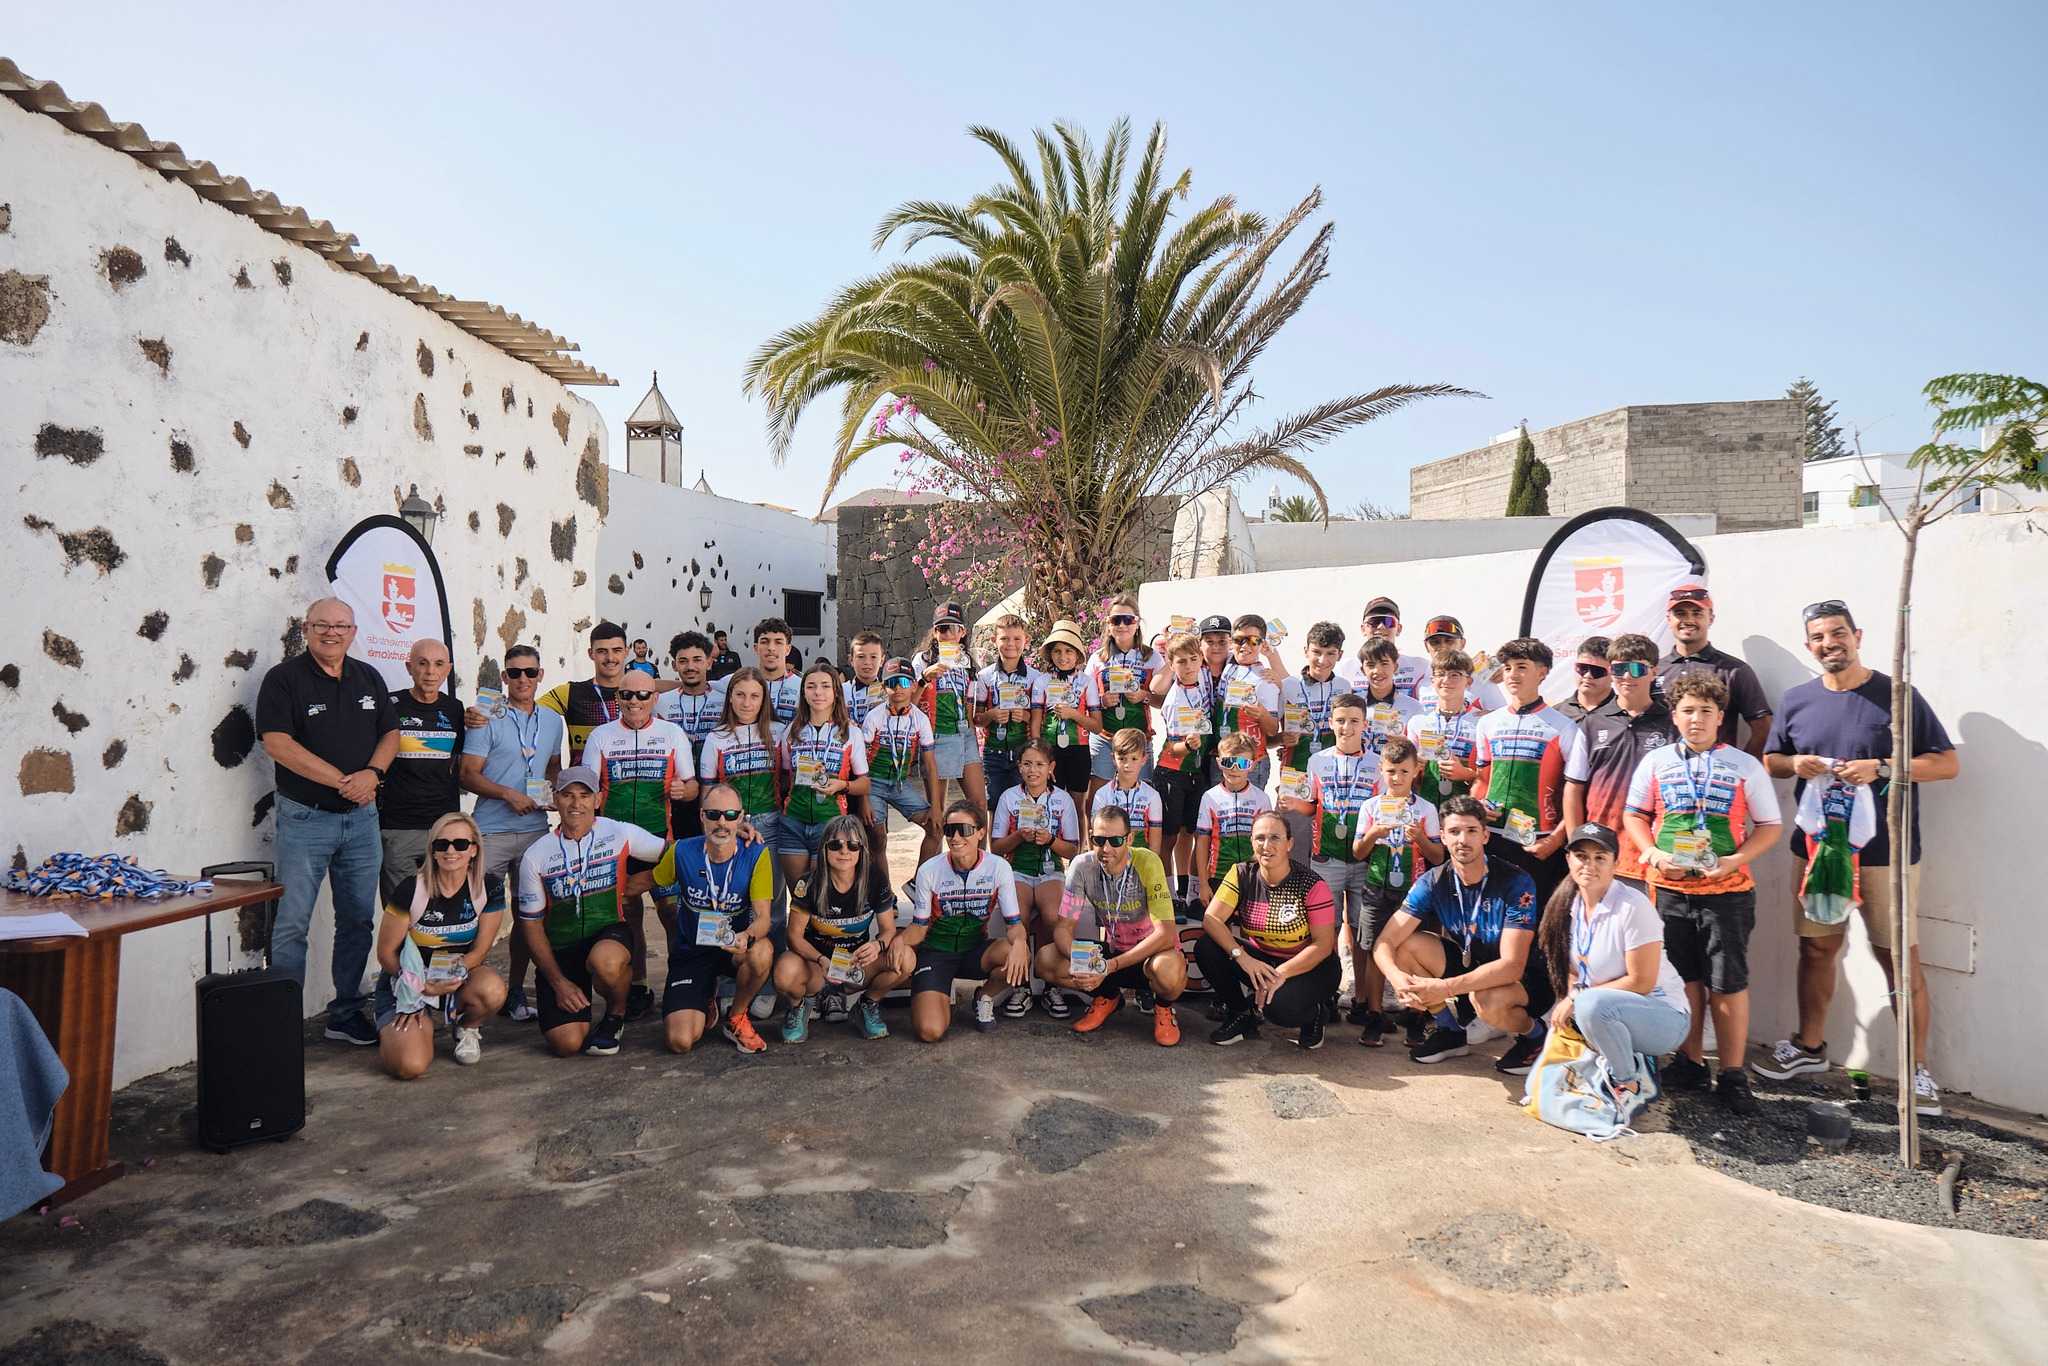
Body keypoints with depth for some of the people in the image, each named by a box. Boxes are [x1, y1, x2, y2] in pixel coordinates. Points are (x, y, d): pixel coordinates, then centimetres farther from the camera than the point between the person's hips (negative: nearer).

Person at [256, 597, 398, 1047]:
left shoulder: (369, 678, 12)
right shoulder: (284, 678, -5)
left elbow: (390, 732, 12)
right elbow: (277, 743, -14)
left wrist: (372, 773, -9)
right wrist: (342, 781, -17)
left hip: (361, 817, 5)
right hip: (304, 818, -5)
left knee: (358, 920, 9)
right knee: (292, 923, -2)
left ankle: (346, 1014, 20)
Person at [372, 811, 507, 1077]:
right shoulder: (411, 890, -16)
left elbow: (480, 950, -4)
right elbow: (386, 952, -9)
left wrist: (457, 971, -22)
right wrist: (421, 987, -20)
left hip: (460, 980, 2)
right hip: (409, 982, -2)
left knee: (493, 989, -35)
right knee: (410, 1066, -25)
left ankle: (468, 1027, 3)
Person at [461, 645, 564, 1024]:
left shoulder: (553, 721, 12)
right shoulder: (487, 719, -3)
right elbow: (469, 774, -6)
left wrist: (554, 790, 3)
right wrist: (507, 794, -18)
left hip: (535, 829, 4)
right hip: (491, 831, -4)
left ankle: (516, 990, 19)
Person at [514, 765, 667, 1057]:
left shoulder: (619, 834, -4)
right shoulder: (536, 856, -2)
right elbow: (531, 925, 2)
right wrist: (558, 982, -5)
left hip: (608, 935, -1)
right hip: (559, 951, 1)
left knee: (604, 961, -39)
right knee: (567, 1044, -14)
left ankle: (616, 1015, -4)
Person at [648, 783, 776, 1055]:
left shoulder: (756, 855, -14)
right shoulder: (681, 852, -11)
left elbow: (762, 916, -19)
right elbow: (659, 887, 10)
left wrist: (746, 936, -37)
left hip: (734, 948, 0)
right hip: (690, 952, 0)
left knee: (762, 953, -37)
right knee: (681, 1042, -18)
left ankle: (736, 1018, -5)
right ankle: (705, 1002, 21)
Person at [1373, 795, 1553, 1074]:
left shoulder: (1516, 883, -24)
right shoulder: (1433, 882, -11)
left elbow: (1512, 966, -30)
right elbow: (1385, 943, -15)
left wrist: (1446, 988, -41)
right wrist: (1397, 977, -39)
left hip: (1525, 977, -5)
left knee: (1486, 1000, -37)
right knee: (1407, 945, -17)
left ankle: (1533, 1033, 0)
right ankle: (1450, 1031, 4)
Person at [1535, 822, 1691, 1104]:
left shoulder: (1632, 907, -20)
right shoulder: (1570, 904, 1)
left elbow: (1641, 982, -20)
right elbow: (1573, 970, 8)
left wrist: (1578, 997, -19)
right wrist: (1568, 1005, -12)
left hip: (1664, 1017, -8)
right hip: (1614, 1010, 8)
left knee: (1592, 1005, -35)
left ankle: (1629, 1084, -11)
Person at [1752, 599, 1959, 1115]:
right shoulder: (1796, 701, 7)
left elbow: (1948, 763, -5)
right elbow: (1769, 761, 16)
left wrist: (1880, 768, -19)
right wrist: (1794, 764, -7)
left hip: (1885, 853, -4)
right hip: (1817, 847, 4)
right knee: (1817, 947, 14)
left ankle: (1917, 1069, 11)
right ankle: (1809, 1045, 29)